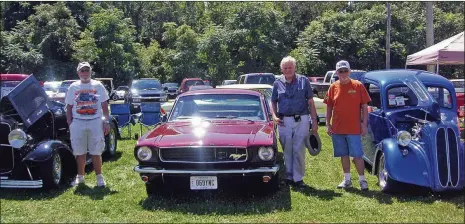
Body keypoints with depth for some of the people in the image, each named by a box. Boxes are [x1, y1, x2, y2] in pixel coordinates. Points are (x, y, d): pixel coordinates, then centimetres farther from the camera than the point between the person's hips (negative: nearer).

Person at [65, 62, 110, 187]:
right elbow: (69, 106, 11)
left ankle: (99, 177, 9)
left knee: (96, 152, 1)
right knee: (80, 152, 7)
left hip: (96, 122, -1)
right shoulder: (73, 87, 9)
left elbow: (104, 105, 5)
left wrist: (106, 122, -1)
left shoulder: (98, 85, 6)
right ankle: (80, 177, 19)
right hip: (78, 123, 1)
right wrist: (69, 122, 1)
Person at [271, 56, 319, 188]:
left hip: (301, 120, -1)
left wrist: (314, 120, -1)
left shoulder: (304, 81, 4)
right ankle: (289, 176, 18)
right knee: (287, 151, 7)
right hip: (284, 121, 1)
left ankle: (298, 178, 7)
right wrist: (274, 116, -3)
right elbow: (273, 102, 15)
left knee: (299, 150, -1)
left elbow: (310, 102, 5)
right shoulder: (278, 83, 7)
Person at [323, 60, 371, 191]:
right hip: (337, 129, 3)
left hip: (354, 129, -3)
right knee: (344, 155, 12)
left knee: (357, 155, 0)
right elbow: (329, 107, 10)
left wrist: (364, 124, -5)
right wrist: (328, 124, 5)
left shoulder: (358, 86, -2)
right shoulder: (333, 87, 5)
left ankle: (362, 180, 11)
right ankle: (347, 180, 22)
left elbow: (364, 106, -1)